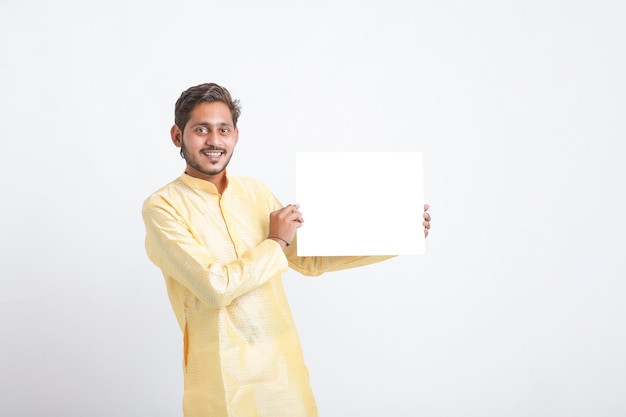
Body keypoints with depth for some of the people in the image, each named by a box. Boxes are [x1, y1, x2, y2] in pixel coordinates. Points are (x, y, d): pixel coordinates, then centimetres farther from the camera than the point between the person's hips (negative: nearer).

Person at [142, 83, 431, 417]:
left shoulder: (255, 193, 7)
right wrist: (276, 242, -9)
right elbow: (215, 286, -20)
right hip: (222, 377, -5)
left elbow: (309, 258, 13)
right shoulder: (163, 207, -11)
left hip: (285, 365, 5)